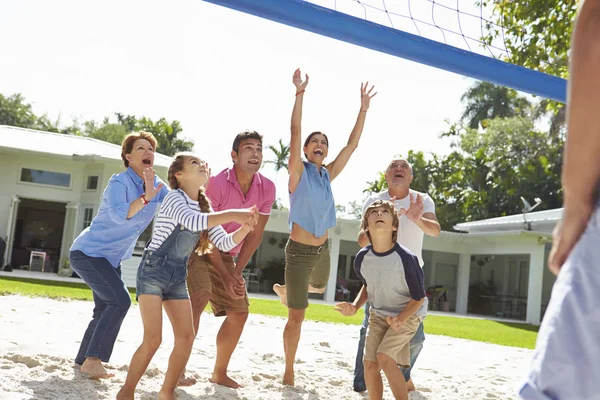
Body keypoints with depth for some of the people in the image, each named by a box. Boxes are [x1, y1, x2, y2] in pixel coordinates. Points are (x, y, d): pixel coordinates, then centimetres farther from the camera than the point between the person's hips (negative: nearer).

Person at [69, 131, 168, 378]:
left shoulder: (156, 185, 1)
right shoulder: (119, 182, -21)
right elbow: (119, 215, -39)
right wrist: (146, 198, -51)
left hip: (112, 257, 8)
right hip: (88, 252, -8)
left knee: (106, 308, 9)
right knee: (120, 301, -19)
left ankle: (84, 359, 22)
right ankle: (92, 360, -12)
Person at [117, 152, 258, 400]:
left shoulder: (204, 208, 10)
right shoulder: (174, 198, -12)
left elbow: (225, 243, 7)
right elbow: (193, 222, -33)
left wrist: (245, 227, -11)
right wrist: (231, 214, -33)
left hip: (178, 277, 7)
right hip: (153, 272, -7)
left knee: (186, 336, -1)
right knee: (153, 338, -13)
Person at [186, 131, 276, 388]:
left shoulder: (267, 189, -10)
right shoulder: (216, 183, -24)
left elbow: (255, 234, -2)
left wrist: (237, 272, -7)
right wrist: (225, 276, -22)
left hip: (226, 255, 6)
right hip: (198, 249, -6)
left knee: (239, 312, 4)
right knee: (199, 299, -27)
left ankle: (219, 373, 19)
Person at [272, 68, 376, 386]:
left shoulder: (328, 175, 4)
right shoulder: (298, 172, -10)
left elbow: (352, 145, 5)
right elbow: (294, 133, -20)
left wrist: (363, 109, 3)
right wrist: (299, 94, -25)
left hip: (322, 249, 6)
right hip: (299, 250, -6)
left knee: (318, 287, 34)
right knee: (297, 317, 0)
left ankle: (284, 290, 61)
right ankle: (289, 371, 15)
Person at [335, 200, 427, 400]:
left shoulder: (406, 258, -28)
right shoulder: (362, 258, -14)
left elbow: (419, 297, -15)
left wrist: (400, 319, -27)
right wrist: (355, 307, -7)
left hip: (408, 314, -5)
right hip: (378, 314, 5)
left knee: (384, 357, -22)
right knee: (370, 363, -3)